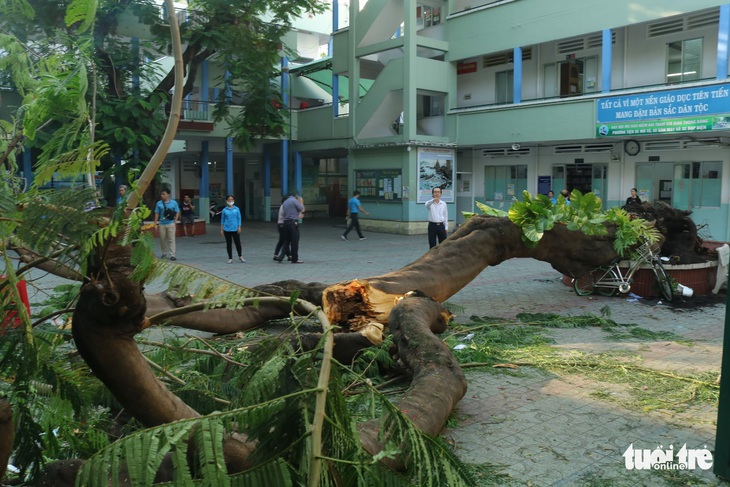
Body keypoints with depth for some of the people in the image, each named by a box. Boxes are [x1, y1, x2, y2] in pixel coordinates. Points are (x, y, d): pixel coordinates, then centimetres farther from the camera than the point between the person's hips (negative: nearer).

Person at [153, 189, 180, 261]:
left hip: (170, 224, -2)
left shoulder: (174, 203, 1)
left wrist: (175, 221, -7)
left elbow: (177, 212, 3)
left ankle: (172, 255, -3)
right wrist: (155, 223, 3)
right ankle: (164, 254, 23)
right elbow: (157, 213, 6)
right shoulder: (159, 203, 5)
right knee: (162, 239, 8)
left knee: (171, 239, -4)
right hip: (161, 224, 2)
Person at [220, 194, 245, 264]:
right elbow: (222, 220, 6)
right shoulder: (224, 210, 1)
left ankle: (240, 256, 22)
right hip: (227, 229, 0)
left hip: (235, 229, 0)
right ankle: (230, 258, 18)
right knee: (229, 244, 7)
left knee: (238, 243, 1)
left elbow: (239, 218, 4)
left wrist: (239, 227, -3)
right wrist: (221, 230, 3)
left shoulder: (236, 209, 2)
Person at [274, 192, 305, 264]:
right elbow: (302, 210, -6)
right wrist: (301, 202, 11)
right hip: (293, 223, -7)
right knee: (294, 242, -1)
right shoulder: (294, 200, -6)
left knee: (286, 241, 12)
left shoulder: (284, 202, 18)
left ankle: (280, 256, 2)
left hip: (285, 222, 7)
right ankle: (295, 259, 3)